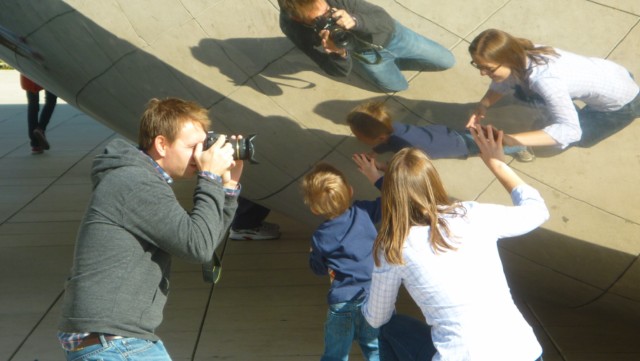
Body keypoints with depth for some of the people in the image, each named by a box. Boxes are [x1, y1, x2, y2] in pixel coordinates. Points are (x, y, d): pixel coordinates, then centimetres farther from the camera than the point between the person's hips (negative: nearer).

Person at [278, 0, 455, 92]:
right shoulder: (292, 26, -34)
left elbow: (385, 21, -30)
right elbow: (340, 71, -28)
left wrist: (354, 22, -49)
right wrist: (338, 53, -52)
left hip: (386, 35, 0)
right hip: (363, 53, 0)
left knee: (447, 61, 8)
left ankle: (392, 59, 31)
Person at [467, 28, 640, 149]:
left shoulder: (544, 79, -41)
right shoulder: (521, 56, -19)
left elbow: (570, 131, -46)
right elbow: (504, 82, 0)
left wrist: (507, 139, -52)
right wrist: (483, 106, -20)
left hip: (621, 101, -6)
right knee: (523, 93, 2)